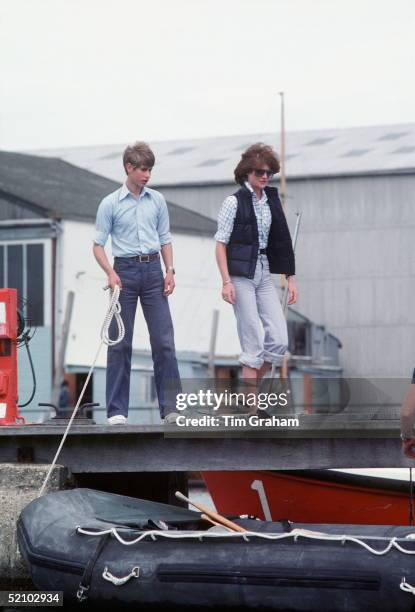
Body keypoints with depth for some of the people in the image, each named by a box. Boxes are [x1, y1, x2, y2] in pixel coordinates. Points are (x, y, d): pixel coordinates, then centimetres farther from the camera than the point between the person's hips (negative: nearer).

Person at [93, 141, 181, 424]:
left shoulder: (157, 200, 9)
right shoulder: (111, 204, -1)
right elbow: (98, 244, 0)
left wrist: (170, 270, 4)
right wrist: (110, 272, -14)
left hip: (152, 269, 3)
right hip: (125, 270, -3)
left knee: (164, 340, -3)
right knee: (120, 342, 0)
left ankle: (171, 406, -1)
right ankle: (117, 409, 4)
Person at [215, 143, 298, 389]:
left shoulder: (272, 200, 11)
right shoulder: (234, 202, -5)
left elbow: (282, 242, 15)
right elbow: (221, 244, -7)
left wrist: (290, 278, 11)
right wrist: (226, 281, -15)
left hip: (264, 273, 6)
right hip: (241, 274, -6)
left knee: (280, 340, -2)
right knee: (253, 342, -8)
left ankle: (250, 386, 15)